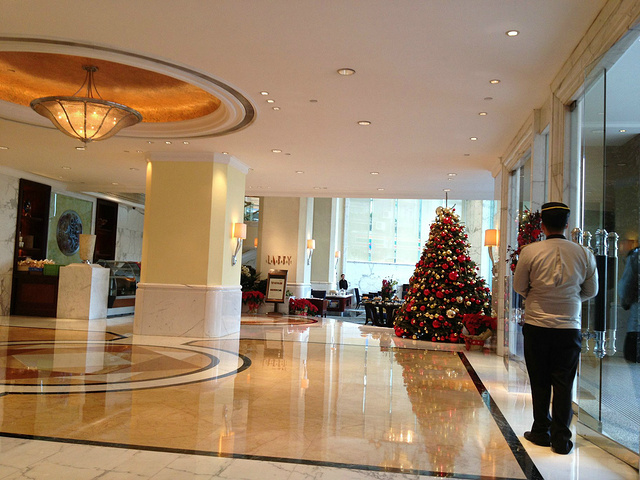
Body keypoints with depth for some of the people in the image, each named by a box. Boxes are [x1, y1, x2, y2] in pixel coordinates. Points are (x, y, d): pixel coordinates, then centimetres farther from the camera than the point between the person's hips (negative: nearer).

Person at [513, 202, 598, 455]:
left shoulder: (530, 251, -10)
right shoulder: (583, 253, -3)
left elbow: (519, 287, 0)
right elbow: (591, 291, 8)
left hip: (537, 326, -1)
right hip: (569, 327, 1)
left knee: (540, 382, 12)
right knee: (564, 384, 9)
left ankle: (541, 432, 22)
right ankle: (561, 439, 13)